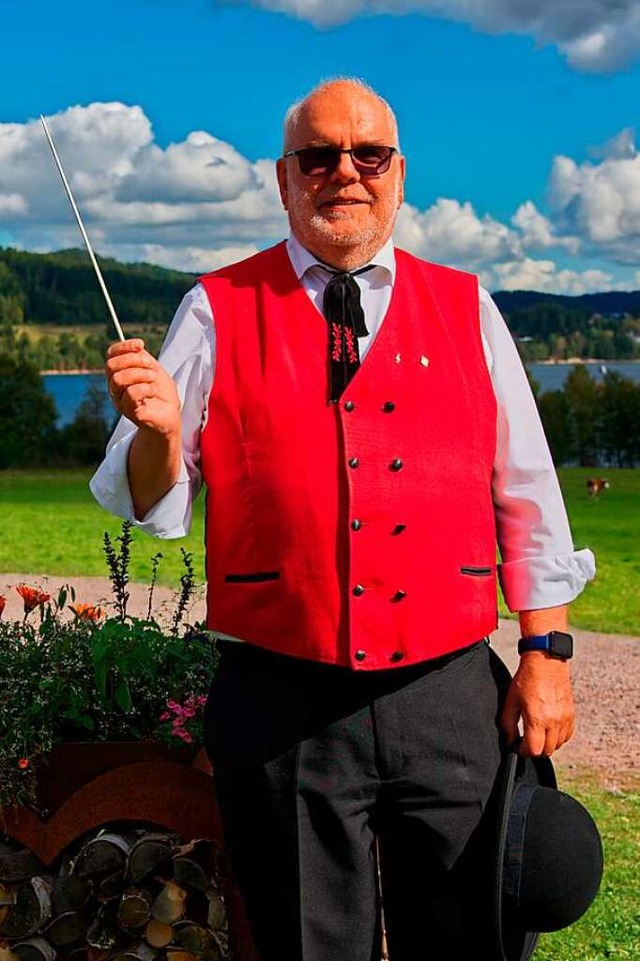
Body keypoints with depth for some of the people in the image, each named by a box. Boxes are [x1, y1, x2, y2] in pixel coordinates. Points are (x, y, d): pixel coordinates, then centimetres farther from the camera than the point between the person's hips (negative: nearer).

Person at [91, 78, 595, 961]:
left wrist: (546, 651, 4)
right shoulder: (218, 312, 4)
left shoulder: (465, 308, 10)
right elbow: (151, 504, 1)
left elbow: (526, 489, 10)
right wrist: (156, 433, -21)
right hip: (282, 708, -1)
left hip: (451, 698, 2)